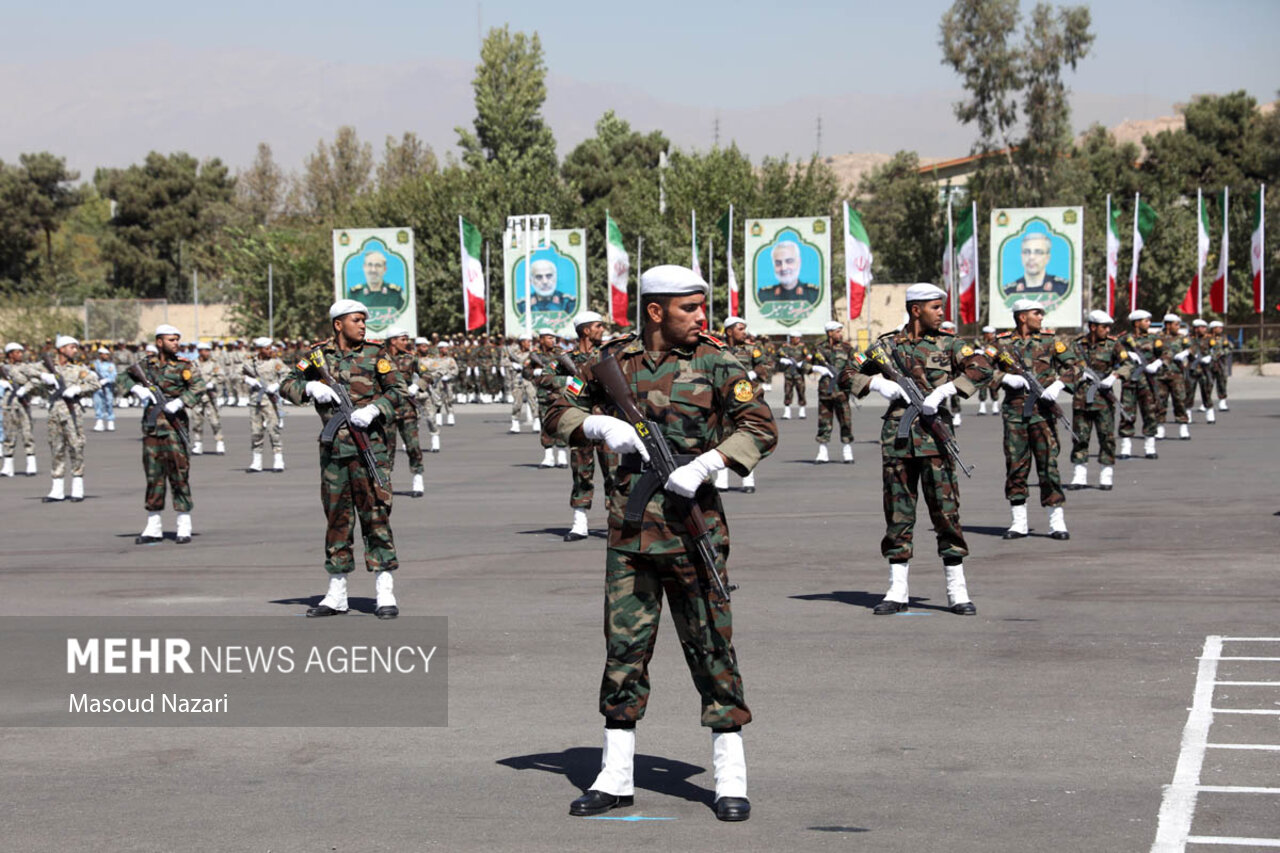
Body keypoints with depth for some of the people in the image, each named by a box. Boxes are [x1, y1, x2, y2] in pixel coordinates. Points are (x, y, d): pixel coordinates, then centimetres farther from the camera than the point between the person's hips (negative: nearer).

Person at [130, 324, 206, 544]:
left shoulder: (183, 365, -2)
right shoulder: (148, 363, 10)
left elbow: (198, 386, -12)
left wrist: (179, 403, -23)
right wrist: (138, 388, -2)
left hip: (173, 425, -4)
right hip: (151, 426, 4)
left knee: (179, 474, -5)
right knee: (153, 476, 8)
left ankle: (184, 527, 0)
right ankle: (153, 528, 16)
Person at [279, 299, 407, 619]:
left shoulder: (375, 354, 3)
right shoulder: (319, 354, 8)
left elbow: (397, 389, 1)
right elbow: (288, 385, 8)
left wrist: (374, 409, -15)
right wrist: (311, 388, -12)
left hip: (369, 445, -3)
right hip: (333, 448, 3)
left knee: (376, 515, -6)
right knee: (336, 518, 9)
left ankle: (385, 593, -5)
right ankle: (337, 595, 17)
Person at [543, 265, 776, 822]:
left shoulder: (715, 364, -1)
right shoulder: (615, 360, 7)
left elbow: (760, 428, -7)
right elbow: (558, 414, 12)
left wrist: (704, 464, -19)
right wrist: (601, 425, -8)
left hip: (693, 521, -3)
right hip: (630, 523, 3)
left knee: (710, 646, 0)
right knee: (623, 646, 6)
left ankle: (730, 776, 7)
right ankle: (616, 776, 14)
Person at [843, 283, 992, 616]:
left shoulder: (948, 344, 6)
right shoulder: (888, 344, 8)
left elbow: (982, 368, -7)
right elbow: (848, 374, 11)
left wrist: (945, 389, -18)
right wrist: (877, 383, -8)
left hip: (934, 436, -1)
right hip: (897, 436, 1)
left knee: (946, 511, -4)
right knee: (898, 514, 5)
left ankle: (957, 591, 3)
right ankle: (898, 591, 11)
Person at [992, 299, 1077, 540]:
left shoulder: (1049, 339, 8)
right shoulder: (1002, 342, 6)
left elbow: (1069, 363, 9)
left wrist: (1058, 385, -8)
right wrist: (1007, 378, -14)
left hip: (1042, 408, 0)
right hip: (1014, 410, 0)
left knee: (1048, 463, -3)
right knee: (1015, 465, 3)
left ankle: (1057, 521, 1)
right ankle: (1018, 522, 11)